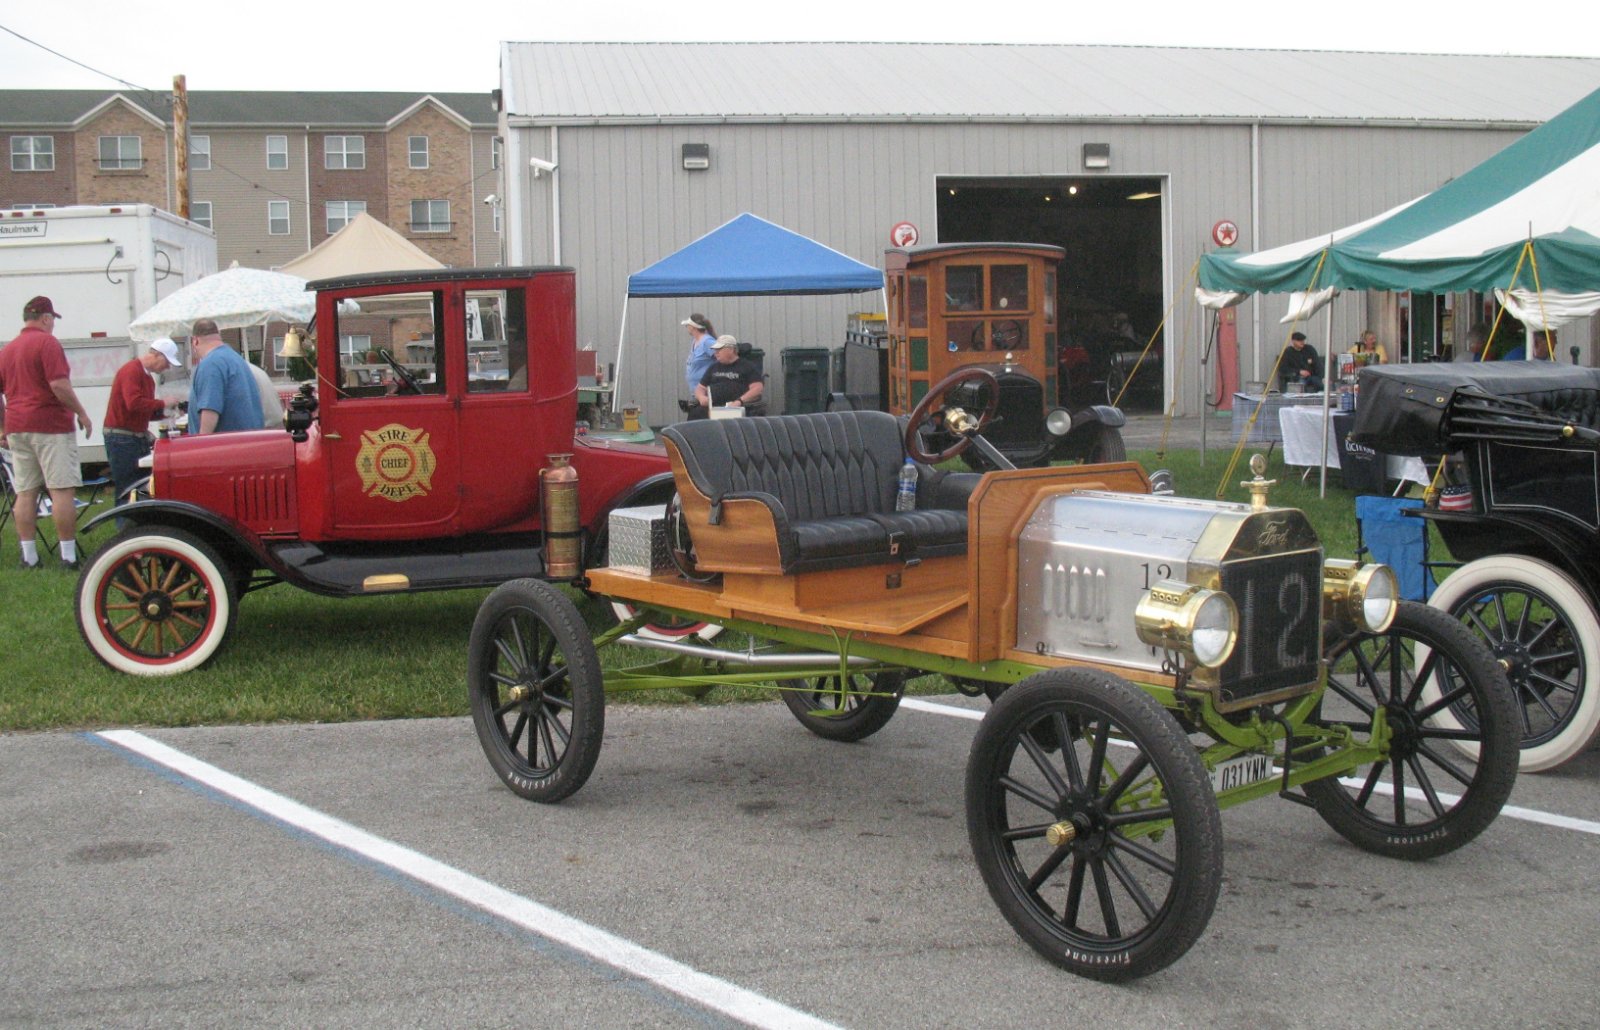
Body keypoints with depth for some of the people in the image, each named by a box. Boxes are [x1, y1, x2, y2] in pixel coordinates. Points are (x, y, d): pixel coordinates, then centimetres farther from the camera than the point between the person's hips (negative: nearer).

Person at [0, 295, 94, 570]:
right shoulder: (47, 342, -8)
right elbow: (59, 384, -18)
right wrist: (81, 413, -9)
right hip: (50, 426, -7)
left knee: (25, 493, 7)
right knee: (62, 491, -6)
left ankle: (29, 557, 8)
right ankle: (68, 556, -7)